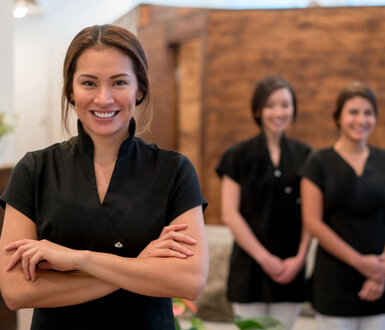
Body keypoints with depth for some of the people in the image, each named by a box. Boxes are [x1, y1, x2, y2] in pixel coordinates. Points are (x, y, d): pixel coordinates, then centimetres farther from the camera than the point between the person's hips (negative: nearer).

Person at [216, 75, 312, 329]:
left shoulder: (304, 155, 6)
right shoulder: (239, 155, -1)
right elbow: (230, 213, -6)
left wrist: (300, 257, -6)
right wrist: (264, 257, -10)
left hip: (291, 268, 2)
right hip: (250, 267, -2)